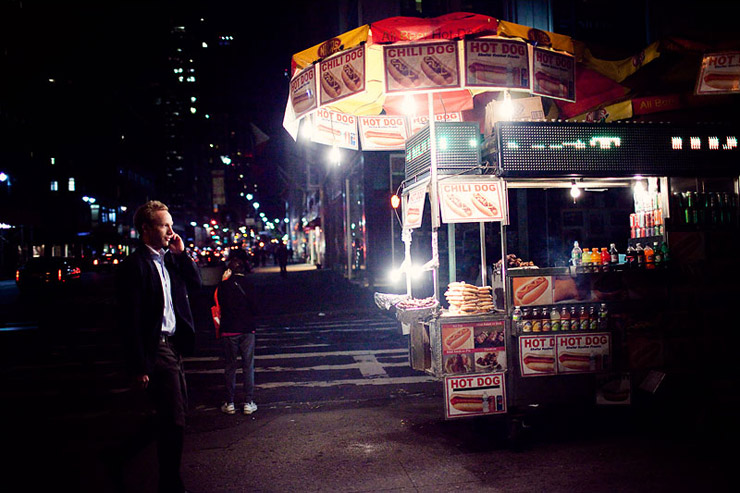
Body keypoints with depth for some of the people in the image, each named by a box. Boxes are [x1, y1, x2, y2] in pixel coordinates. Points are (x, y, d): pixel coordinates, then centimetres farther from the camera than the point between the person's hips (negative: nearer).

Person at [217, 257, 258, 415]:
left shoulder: (224, 285, -6)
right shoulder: (248, 285, -5)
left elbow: (219, 303, 8)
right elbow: (255, 310, -3)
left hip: (228, 331, 0)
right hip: (247, 330, 0)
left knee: (230, 367, 9)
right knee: (248, 366, 7)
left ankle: (229, 403, 11)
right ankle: (248, 403, 7)